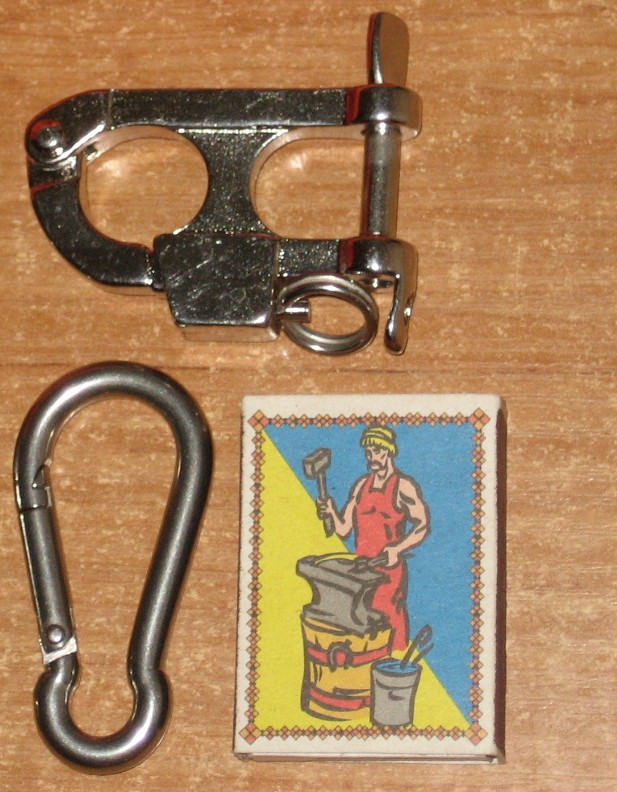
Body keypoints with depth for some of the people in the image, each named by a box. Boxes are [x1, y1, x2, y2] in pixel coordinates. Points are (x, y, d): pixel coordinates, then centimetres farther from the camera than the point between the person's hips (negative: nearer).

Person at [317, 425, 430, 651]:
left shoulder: (403, 486, -5)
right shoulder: (362, 485, 14)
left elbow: (423, 525, -10)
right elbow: (344, 529, 14)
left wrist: (397, 549, -22)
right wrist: (331, 512, -6)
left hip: (389, 571, -6)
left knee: (390, 630, -8)